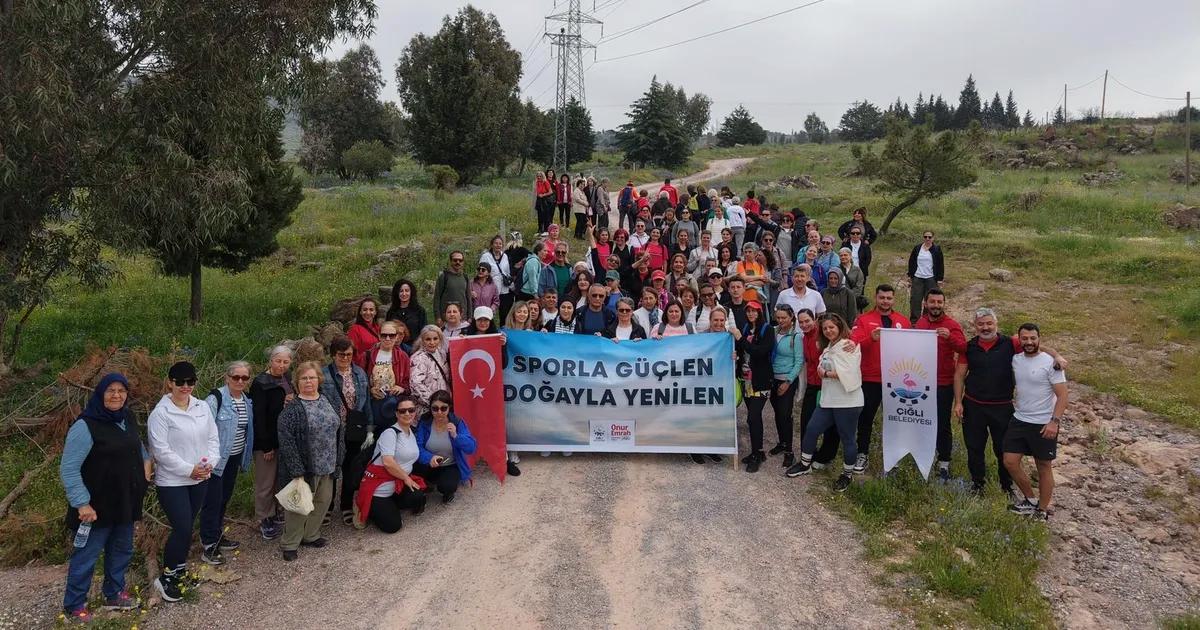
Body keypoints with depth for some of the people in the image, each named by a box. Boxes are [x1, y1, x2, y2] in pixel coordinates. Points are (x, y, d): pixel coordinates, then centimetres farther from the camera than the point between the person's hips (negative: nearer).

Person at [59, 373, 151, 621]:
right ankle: (74, 606, 23)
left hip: (125, 502, 8)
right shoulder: (85, 426, -20)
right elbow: (68, 469, -20)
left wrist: (146, 460, 7)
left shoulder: (127, 418, 3)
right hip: (97, 505, -7)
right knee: (86, 555, 6)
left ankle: (114, 594, 38)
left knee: (122, 550, 20)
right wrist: (81, 503, -23)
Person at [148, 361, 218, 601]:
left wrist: (209, 463, -10)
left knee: (186, 527, 16)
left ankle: (179, 568, 33)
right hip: (172, 482, -6)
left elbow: (213, 438, 7)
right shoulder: (160, 413, -13)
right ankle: (166, 577, 10)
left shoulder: (202, 407, 4)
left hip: (199, 479, 6)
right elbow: (161, 450, -16)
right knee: (182, 530, -8)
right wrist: (189, 469, -17)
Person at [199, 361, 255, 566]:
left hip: (235, 457, 7)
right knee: (213, 501, -2)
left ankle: (217, 535, 32)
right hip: (217, 458, -7)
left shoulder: (247, 401, 6)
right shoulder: (216, 398, -17)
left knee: (225, 498, 18)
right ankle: (209, 545, 6)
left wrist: (247, 455, 17)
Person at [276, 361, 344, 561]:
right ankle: (289, 544, 16)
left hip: (327, 465, 6)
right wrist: (296, 471, -20)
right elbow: (286, 441, -17)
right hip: (305, 467, -6)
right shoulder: (292, 408, -13)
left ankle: (310, 535, 33)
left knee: (323, 501, 15)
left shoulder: (326, 402, 7)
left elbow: (338, 430, 14)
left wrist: (338, 460, 10)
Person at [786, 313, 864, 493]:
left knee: (847, 439, 4)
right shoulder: (828, 347, 17)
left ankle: (847, 475, 20)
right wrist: (823, 371, -4)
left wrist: (826, 374, -12)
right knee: (811, 429, 9)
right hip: (828, 400, 8)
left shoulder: (849, 346, -12)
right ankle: (805, 464, 26)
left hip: (847, 402, -8)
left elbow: (848, 373, -21)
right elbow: (822, 368, 17)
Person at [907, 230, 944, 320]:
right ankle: (914, 319, 9)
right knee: (915, 299, 0)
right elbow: (911, 262, 13)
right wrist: (910, 275, 8)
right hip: (917, 278, 2)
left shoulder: (937, 249, 1)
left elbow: (941, 265, 2)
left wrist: (940, 279, -2)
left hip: (931, 279, -2)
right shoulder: (917, 249, 7)